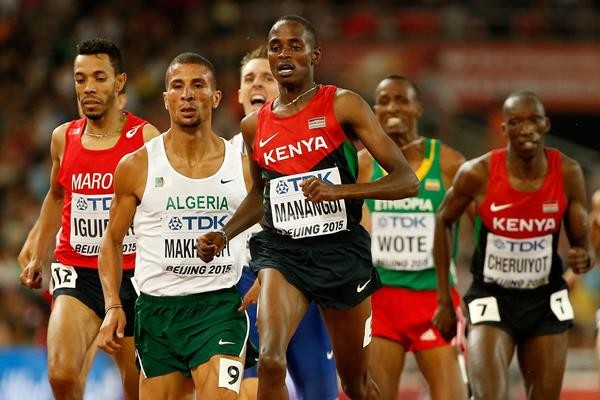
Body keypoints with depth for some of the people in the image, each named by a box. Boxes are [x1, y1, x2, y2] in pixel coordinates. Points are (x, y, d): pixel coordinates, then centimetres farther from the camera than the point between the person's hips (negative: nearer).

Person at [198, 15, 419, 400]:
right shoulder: (255, 126, 7)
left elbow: (407, 181, -9)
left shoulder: (343, 105, -5)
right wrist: (224, 234, 10)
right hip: (282, 251, 2)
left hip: (341, 251, -2)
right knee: (271, 361, -24)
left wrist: (338, 190, -23)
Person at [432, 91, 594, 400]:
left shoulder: (567, 173, -10)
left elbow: (582, 243, 0)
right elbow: (442, 222, 2)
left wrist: (583, 259, -26)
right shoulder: (478, 173, -15)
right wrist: (444, 301, 3)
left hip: (546, 303, 3)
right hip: (491, 298, -3)